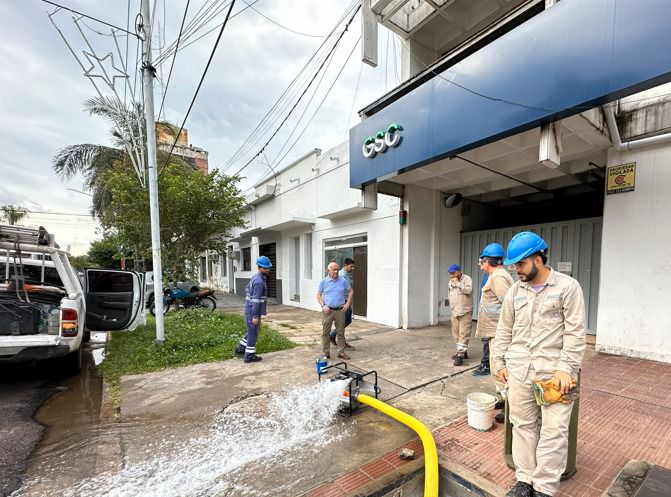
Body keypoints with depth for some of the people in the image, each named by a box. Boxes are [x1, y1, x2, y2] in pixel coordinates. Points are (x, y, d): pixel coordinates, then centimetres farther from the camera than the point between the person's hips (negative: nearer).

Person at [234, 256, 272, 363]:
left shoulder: (256, 277, 9)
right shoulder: (259, 281, -22)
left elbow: (247, 290, 20)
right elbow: (256, 300, -24)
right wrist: (255, 316, -22)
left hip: (249, 309, 10)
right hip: (253, 311, -10)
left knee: (252, 331, 24)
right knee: (253, 333, 3)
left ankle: (241, 348, 35)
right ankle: (249, 356, 15)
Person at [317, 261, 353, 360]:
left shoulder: (343, 281, 0)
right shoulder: (323, 282, -1)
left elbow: (350, 291, 11)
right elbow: (318, 295, 6)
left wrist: (347, 303, 2)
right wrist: (323, 306, -7)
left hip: (340, 310, 1)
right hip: (328, 310, -1)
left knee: (340, 332, 8)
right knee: (325, 333, 4)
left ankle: (341, 352, 21)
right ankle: (326, 353, 16)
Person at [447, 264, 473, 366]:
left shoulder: (467, 279, -8)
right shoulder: (451, 281, 14)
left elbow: (468, 290, -24)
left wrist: (458, 283, -19)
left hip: (465, 311, -7)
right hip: (454, 312, 7)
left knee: (463, 334, -8)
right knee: (456, 333, 11)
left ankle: (460, 355, -8)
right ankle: (462, 352, 25)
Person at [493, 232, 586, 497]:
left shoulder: (568, 286, -5)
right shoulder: (514, 291, 6)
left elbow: (575, 332, -8)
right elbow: (504, 331, 11)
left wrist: (566, 368, -14)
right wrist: (500, 362, 10)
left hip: (555, 372, -3)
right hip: (518, 370, 4)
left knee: (554, 431, 2)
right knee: (523, 426, 12)